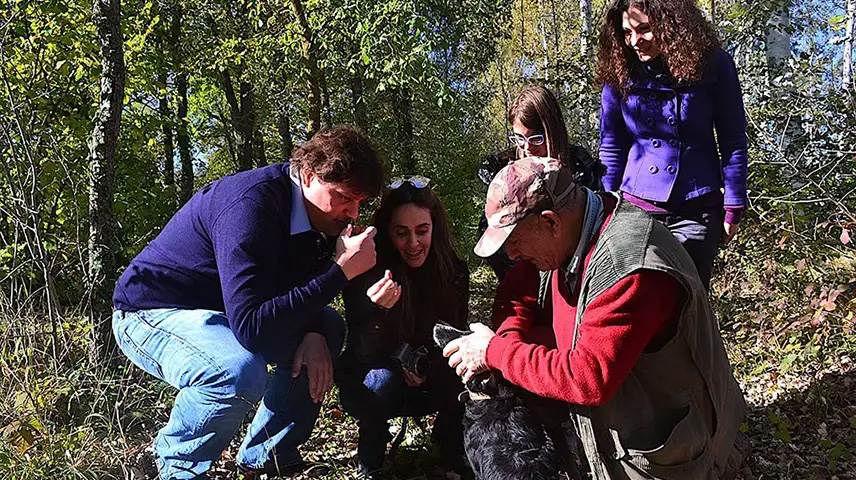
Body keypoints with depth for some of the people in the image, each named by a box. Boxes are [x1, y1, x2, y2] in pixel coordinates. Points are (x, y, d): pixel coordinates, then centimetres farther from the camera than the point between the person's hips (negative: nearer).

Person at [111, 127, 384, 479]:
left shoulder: (312, 211, -5)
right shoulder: (250, 205, -32)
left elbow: (302, 286, 7)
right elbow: (250, 326, -39)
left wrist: (314, 333, -15)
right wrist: (341, 271, -37)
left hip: (216, 311, 9)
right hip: (150, 312, -9)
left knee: (329, 328, 6)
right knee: (240, 372, -37)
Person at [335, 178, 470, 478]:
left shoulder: (454, 272, -11)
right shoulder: (365, 271, -21)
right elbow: (367, 353, -22)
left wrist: (426, 368, -22)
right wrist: (378, 309, -43)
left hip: (429, 384, 3)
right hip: (369, 386, -2)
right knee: (382, 380, -35)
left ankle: (455, 456, 3)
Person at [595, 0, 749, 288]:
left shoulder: (713, 65, -7)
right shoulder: (619, 71, -3)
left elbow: (733, 143, -1)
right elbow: (611, 147, 4)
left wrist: (733, 208, -2)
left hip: (697, 210, -1)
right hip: (635, 207, 1)